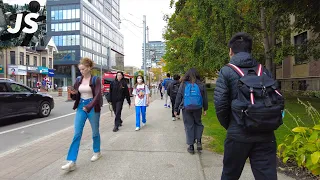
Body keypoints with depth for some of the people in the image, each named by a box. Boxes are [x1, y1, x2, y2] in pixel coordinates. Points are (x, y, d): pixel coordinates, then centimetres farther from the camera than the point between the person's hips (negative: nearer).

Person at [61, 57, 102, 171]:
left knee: (95, 132, 12)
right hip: (80, 107, 4)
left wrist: (88, 107, -29)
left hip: (92, 108, -4)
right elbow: (75, 97, 11)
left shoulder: (96, 80, -9)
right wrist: (73, 93, -12)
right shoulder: (78, 80, 6)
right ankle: (71, 162, -2)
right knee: (76, 134, -3)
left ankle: (97, 152, 35)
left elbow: (97, 95, -18)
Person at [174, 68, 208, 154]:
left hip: (186, 108, -1)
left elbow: (178, 97, 1)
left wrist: (176, 109, 7)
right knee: (198, 123, 20)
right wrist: (205, 109, 15)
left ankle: (191, 146, 12)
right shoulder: (201, 84, 1)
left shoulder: (183, 84, -1)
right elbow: (205, 98, 6)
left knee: (189, 125, 8)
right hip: (197, 108, 1)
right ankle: (198, 141, 7)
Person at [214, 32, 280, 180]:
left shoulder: (227, 71, -4)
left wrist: (228, 125, 5)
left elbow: (220, 103, -11)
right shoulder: (264, 71, 8)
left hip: (238, 134, -3)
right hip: (265, 135, 3)